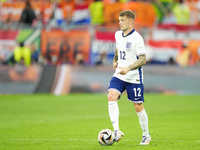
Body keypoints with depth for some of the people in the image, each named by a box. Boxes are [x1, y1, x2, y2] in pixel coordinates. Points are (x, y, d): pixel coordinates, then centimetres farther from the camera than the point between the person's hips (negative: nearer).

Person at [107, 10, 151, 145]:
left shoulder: (137, 38, -14)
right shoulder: (118, 35, 8)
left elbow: (143, 59, -17)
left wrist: (129, 68, -29)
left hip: (134, 78, -5)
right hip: (119, 75, 6)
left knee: (138, 107, 2)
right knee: (111, 96, -20)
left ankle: (146, 135, 22)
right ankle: (116, 131, -26)